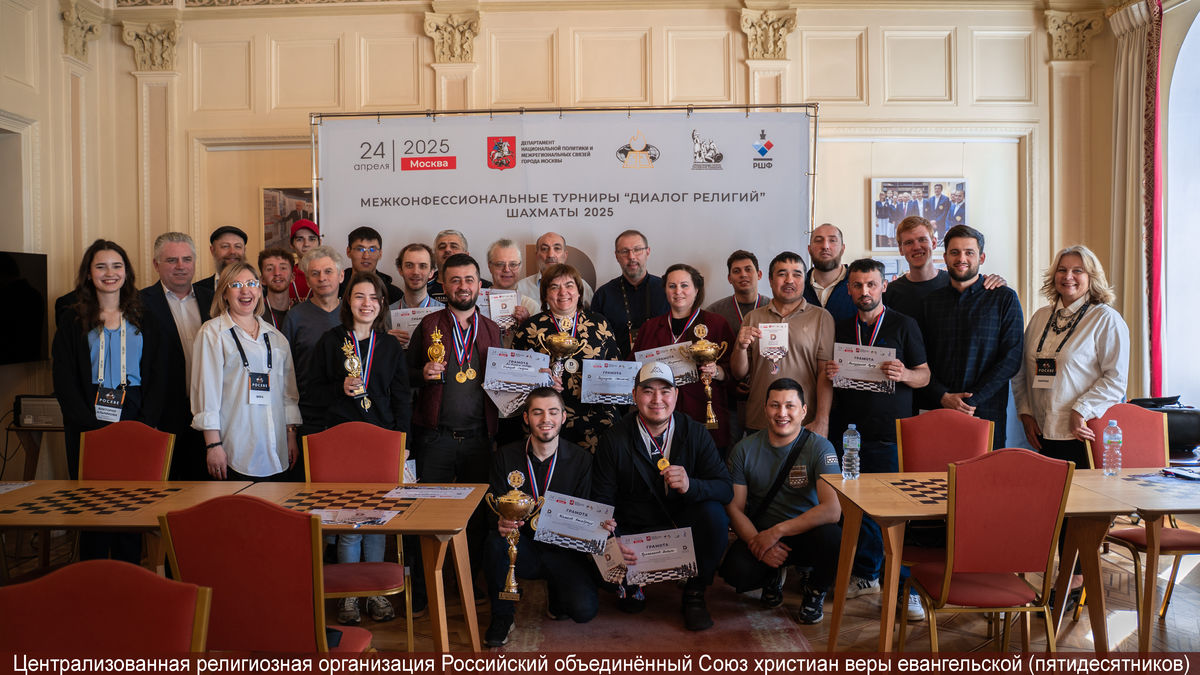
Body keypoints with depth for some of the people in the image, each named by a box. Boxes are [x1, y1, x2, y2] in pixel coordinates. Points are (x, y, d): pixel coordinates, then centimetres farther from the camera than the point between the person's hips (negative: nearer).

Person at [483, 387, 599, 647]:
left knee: (584, 610, -23)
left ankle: (555, 593, 16)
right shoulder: (505, 457, 0)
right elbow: (495, 507, -1)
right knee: (495, 542, -33)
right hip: (522, 548, 1)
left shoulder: (581, 459, -1)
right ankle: (502, 614, -5)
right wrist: (501, 523, -26)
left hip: (563, 550, 0)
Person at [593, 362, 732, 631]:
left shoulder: (695, 433, -4)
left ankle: (695, 595, -4)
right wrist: (612, 540, -26)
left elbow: (726, 489, -11)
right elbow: (601, 501, -6)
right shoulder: (615, 439, -6)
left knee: (714, 514, -29)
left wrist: (691, 486, -34)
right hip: (633, 533, -1)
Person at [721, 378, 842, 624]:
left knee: (832, 538, -35)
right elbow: (734, 507, -3)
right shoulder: (745, 449, -3)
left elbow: (832, 509, -22)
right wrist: (757, 542, -21)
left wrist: (777, 531, -26)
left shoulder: (820, 448, -10)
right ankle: (773, 576, 11)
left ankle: (815, 591, 2)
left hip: (806, 532, -1)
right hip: (759, 533, 1)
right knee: (735, 571, -29)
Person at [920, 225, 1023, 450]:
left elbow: (1011, 359, -4)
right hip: (937, 411, 2)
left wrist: (971, 401, -12)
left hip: (986, 413, -2)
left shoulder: (1005, 299, 3)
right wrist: (944, 397, -9)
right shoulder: (931, 302, 11)